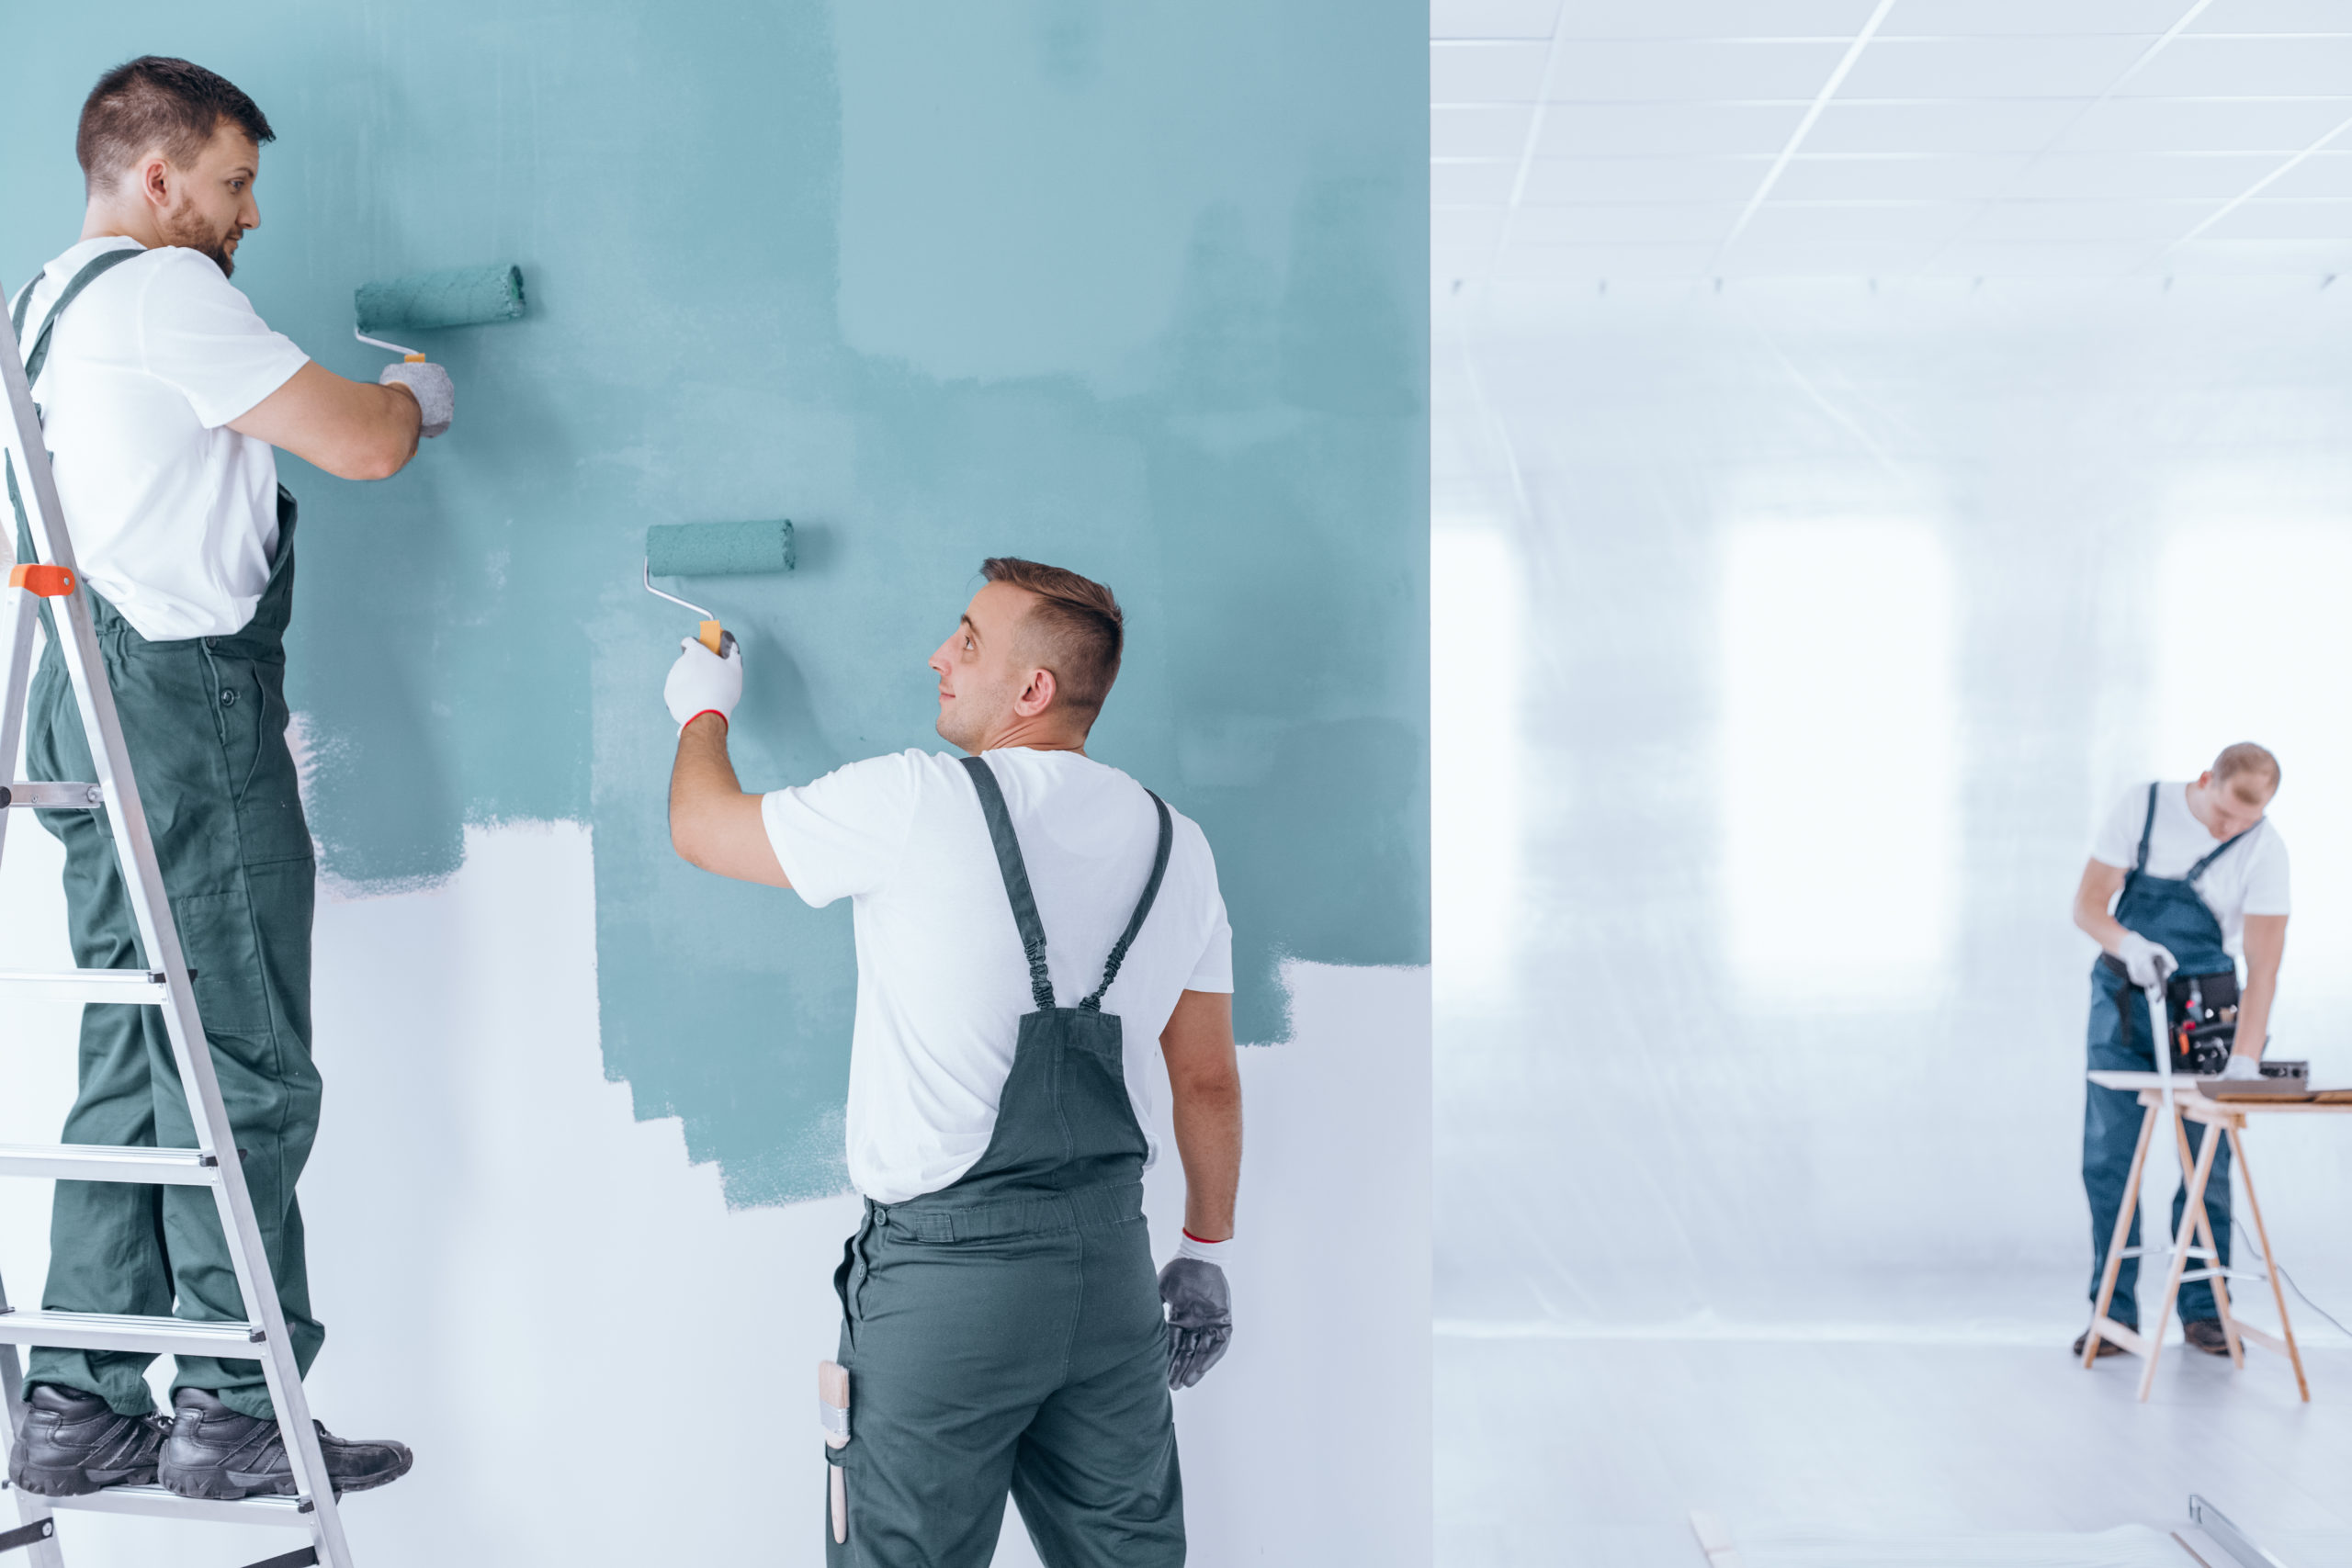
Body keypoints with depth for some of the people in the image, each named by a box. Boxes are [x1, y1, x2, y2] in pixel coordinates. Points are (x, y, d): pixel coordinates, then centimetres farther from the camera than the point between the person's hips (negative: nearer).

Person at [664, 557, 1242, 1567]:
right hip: (1111, 1257, 5)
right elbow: (1209, 1083, 10)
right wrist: (1205, 1250, 22)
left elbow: (701, 827, 4)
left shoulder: (922, 802, -11)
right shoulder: (1176, 845, 6)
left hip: (947, 1267, -5)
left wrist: (703, 708, 24)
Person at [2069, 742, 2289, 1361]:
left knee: (2206, 1163, 1)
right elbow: (2087, 904, -9)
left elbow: (2263, 963, -16)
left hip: (2205, 1008, 0)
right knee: (2108, 1159, -1)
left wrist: (2245, 1057, -27)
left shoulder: (2264, 848, -12)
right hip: (2123, 1001, 0)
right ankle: (2114, 1312, 7)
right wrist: (2128, 945, -31)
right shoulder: (2141, 807, -10)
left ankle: (2203, 1309, 15)